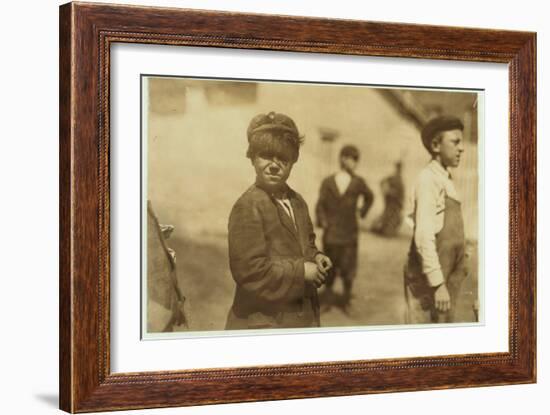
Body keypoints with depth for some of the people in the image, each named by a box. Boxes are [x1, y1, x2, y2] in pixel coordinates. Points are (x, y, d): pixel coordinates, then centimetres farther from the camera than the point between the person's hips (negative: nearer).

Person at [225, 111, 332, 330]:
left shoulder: (297, 202, 9)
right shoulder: (248, 207, -17)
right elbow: (249, 270, -22)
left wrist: (315, 257, 2)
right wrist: (301, 271, -18)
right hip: (263, 321, -8)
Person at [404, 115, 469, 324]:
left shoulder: (445, 179, 14)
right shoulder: (429, 179, -15)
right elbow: (424, 236, -22)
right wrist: (438, 284, -24)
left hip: (446, 277, 9)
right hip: (429, 278, -9)